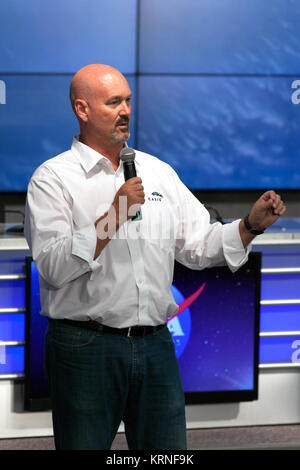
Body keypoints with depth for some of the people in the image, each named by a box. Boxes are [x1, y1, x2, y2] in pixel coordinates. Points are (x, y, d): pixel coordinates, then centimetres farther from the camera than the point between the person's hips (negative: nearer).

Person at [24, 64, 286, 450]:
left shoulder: (158, 171, 13)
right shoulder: (52, 179, -3)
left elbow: (198, 247, 12)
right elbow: (54, 267, -15)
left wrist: (251, 224, -3)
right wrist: (115, 214, -18)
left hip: (155, 345, 5)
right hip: (85, 344, -4)